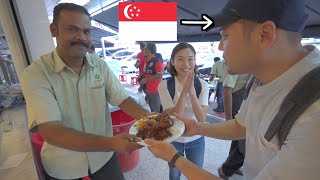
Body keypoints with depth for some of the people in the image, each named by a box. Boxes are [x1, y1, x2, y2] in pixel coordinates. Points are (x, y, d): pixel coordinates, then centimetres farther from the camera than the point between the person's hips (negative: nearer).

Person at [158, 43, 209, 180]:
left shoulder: (202, 85, -14)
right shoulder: (164, 85, -19)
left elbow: (202, 119, -21)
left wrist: (192, 91, -35)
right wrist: (185, 91, -35)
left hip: (196, 139, 1)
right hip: (173, 139, -1)